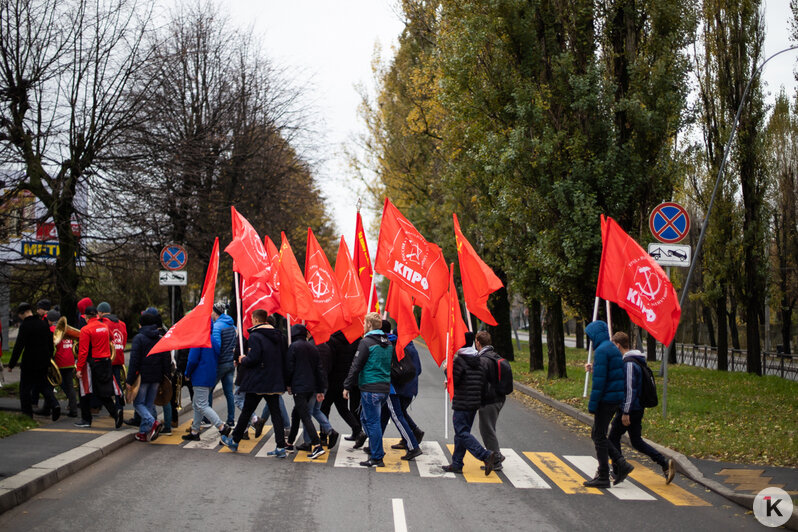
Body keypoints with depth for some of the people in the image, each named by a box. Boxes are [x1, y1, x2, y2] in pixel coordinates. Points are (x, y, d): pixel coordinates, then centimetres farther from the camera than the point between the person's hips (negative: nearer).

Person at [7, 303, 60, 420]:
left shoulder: (25, 325, -14)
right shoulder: (44, 323, 6)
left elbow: (19, 346, -17)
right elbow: (50, 343, 12)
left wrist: (11, 364, -12)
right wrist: (49, 358, 22)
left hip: (29, 362, -6)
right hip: (44, 362, 6)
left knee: (25, 388, 6)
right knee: (43, 384, 17)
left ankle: (27, 414, 9)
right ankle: (54, 404, -3)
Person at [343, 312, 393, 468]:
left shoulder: (366, 342, -11)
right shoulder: (388, 343, 12)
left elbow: (356, 366, -11)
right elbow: (391, 365, 19)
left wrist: (347, 386, -5)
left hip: (370, 389, -7)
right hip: (385, 388, 8)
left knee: (372, 421, -2)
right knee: (366, 418, 20)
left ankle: (377, 457, 0)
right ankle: (374, 448, 21)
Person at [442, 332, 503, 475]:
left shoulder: (459, 360, -13)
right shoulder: (479, 361, 9)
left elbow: (453, 381, -16)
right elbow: (482, 382, 9)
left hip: (461, 403, -8)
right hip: (475, 403, 8)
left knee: (462, 433, -6)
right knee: (461, 432, 14)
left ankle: (487, 456, -19)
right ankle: (457, 464, 16)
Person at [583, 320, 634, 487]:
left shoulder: (601, 350, -16)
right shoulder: (613, 349, 15)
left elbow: (599, 379, -20)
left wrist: (592, 404, -17)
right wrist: (593, 368, 13)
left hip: (606, 398, -10)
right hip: (617, 398, 10)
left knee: (599, 437, 0)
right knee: (597, 434, 16)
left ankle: (603, 477, 4)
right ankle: (621, 464, 9)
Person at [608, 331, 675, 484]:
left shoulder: (628, 363, -18)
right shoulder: (637, 361, 13)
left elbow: (629, 389, -22)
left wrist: (625, 412, -21)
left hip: (629, 409, -9)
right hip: (639, 408, 9)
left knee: (613, 437, 4)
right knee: (637, 441, 13)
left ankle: (618, 472, 7)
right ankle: (665, 464, 3)